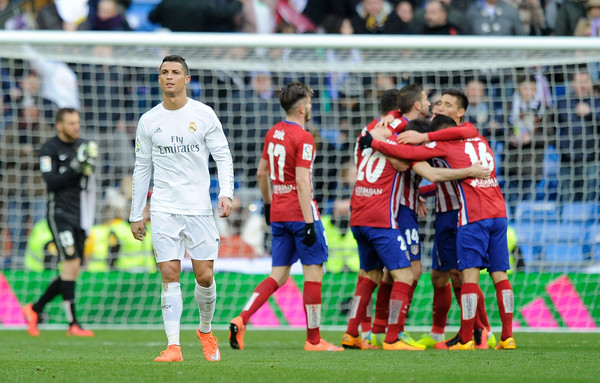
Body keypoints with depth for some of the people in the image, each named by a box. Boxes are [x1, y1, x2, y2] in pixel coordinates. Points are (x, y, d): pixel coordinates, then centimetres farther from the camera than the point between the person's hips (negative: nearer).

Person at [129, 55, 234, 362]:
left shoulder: (203, 115, 2)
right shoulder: (148, 121, 7)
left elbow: (223, 156, 3)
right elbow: (142, 169, 12)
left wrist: (226, 193, -12)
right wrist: (136, 215, 11)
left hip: (199, 207, -1)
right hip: (163, 209, 1)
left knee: (204, 276, -2)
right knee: (169, 275, -8)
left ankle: (205, 330, 25)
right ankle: (173, 346, -9)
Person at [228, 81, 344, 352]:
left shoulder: (273, 133, 11)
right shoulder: (303, 138, -13)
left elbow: (261, 172, 20)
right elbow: (302, 182, -19)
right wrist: (309, 223, -20)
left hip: (278, 215, 8)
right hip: (299, 212, -8)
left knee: (278, 276, 9)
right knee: (313, 273, 1)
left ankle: (241, 320, -9)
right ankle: (313, 339, 3)